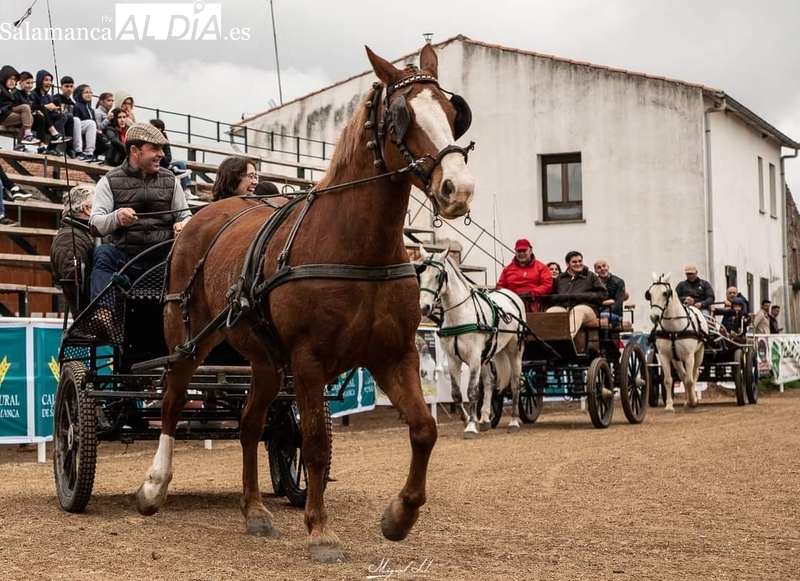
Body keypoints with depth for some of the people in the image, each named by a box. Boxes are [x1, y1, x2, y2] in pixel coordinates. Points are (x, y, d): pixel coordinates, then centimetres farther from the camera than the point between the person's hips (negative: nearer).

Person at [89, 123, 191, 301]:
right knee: (103, 253, -31)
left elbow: (186, 217, 16)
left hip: (162, 260, 2)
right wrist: (116, 217, -27)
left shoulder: (170, 180, 13)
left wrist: (183, 226, -11)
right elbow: (95, 224, -4)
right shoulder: (110, 181, 6)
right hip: (123, 258, -2)